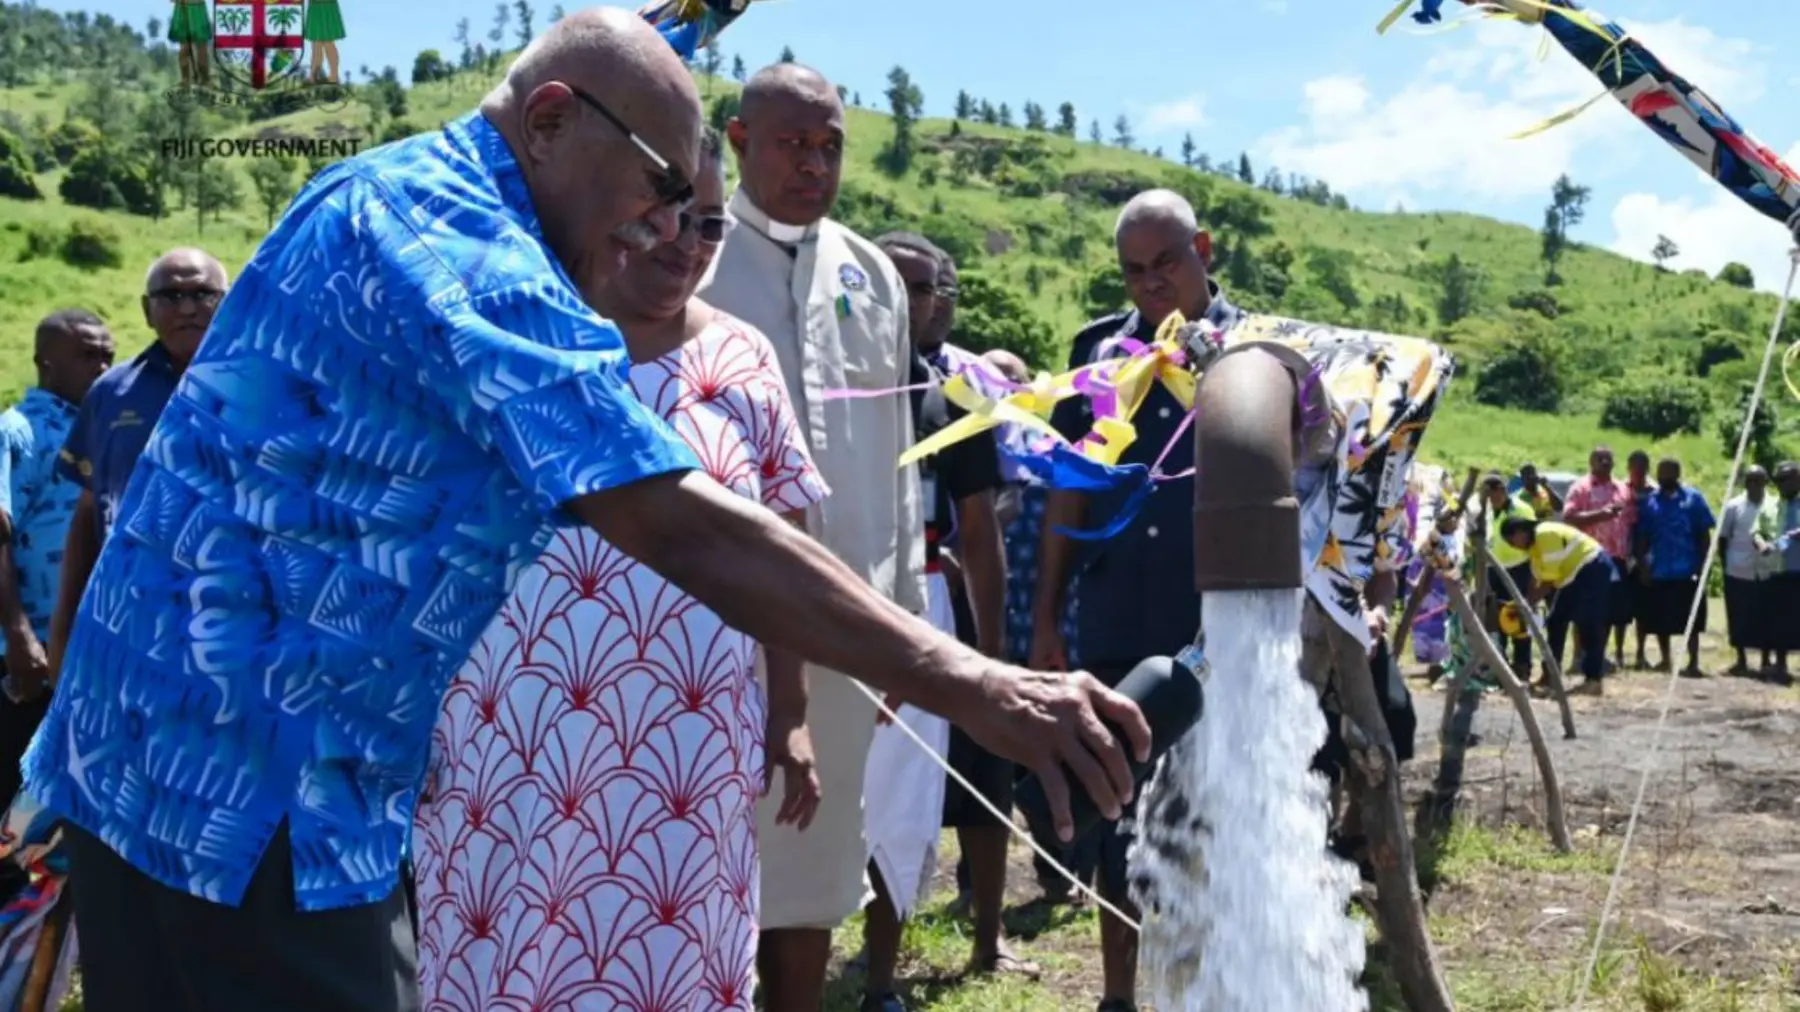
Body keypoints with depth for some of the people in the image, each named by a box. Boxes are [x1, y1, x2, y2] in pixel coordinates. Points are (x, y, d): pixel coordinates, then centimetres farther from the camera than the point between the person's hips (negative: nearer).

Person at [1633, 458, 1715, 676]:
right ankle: (1666, 659, 27)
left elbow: (1705, 535, 1)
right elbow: (1642, 537, 9)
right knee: (1660, 621, 11)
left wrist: (1703, 566, -5)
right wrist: (1642, 564, 1)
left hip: (1687, 572, -3)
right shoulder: (1649, 501, 5)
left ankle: (1693, 664, 1)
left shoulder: (1692, 498, -1)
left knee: (1691, 620, -2)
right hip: (1659, 572, 3)